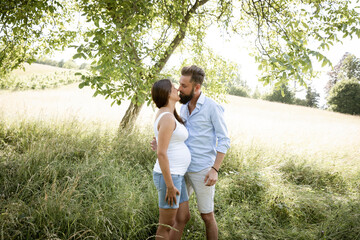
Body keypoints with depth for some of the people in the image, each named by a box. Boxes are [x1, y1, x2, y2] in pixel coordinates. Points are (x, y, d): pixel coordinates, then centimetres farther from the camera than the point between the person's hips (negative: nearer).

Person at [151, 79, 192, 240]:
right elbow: (161, 153, -24)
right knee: (167, 225, 6)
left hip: (175, 175, 10)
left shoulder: (167, 114, 10)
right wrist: (170, 186, -21)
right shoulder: (167, 118, -20)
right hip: (168, 177, -10)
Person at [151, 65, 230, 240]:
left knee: (207, 217, 11)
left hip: (202, 171, -5)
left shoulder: (212, 107, -10)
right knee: (181, 217, 5)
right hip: (182, 169, 5)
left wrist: (215, 170, -18)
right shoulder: (184, 107, 10)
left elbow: (224, 141, -10)